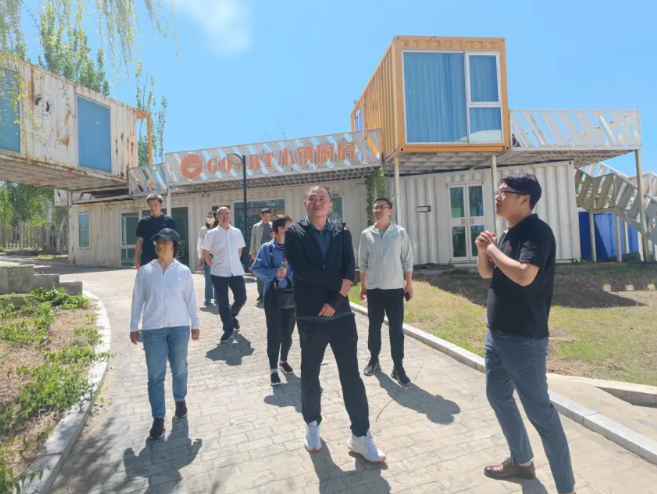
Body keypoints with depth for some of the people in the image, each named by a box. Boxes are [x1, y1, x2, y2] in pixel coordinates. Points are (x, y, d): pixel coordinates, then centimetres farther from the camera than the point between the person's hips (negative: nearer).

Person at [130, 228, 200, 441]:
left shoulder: (183, 271, -2)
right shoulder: (144, 271, -1)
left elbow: (190, 299, 3)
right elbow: (138, 300, 5)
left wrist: (195, 324, 6)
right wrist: (134, 327, 7)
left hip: (179, 328, 0)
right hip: (153, 330, 0)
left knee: (179, 370, 14)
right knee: (155, 375, 4)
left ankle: (180, 400, 40)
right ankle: (158, 418, 17)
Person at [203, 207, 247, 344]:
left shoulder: (237, 232, 5)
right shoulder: (211, 234, -3)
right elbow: (205, 254, 4)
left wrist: (233, 263, 13)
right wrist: (214, 265, 5)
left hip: (236, 272, 2)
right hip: (219, 273, -2)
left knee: (241, 298, 4)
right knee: (222, 303, 5)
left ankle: (232, 315, 37)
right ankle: (228, 330, 19)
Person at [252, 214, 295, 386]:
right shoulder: (266, 248, -6)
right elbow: (257, 269, -6)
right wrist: (275, 272, -18)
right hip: (273, 295, -2)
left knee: (287, 331, 14)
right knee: (274, 333, 2)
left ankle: (284, 360, 36)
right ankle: (273, 368, 16)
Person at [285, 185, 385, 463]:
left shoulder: (342, 232, 4)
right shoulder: (294, 233, -3)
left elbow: (350, 270, -4)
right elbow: (301, 270, -16)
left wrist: (334, 302, -14)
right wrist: (338, 284, -13)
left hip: (341, 314, 2)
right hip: (310, 317, -1)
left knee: (351, 376, 6)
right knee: (310, 376, 14)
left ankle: (360, 436, 20)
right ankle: (313, 425, 37)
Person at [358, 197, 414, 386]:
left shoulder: (400, 233, -2)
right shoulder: (366, 234, 0)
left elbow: (407, 261, 1)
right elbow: (362, 263, 5)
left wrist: (409, 285, 0)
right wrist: (362, 286, 6)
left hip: (395, 288, -1)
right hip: (374, 289, 1)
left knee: (396, 329, 3)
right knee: (374, 326, 12)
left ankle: (398, 368, 12)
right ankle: (374, 360, 30)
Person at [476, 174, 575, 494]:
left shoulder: (537, 231, -16)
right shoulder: (508, 234, 9)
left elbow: (524, 275, -32)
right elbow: (486, 274, 14)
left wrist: (494, 249, -17)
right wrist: (483, 250, -4)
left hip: (525, 339, -9)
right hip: (497, 334, 9)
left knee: (538, 410, 1)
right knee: (498, 396, 20)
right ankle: (522, 461, 39)